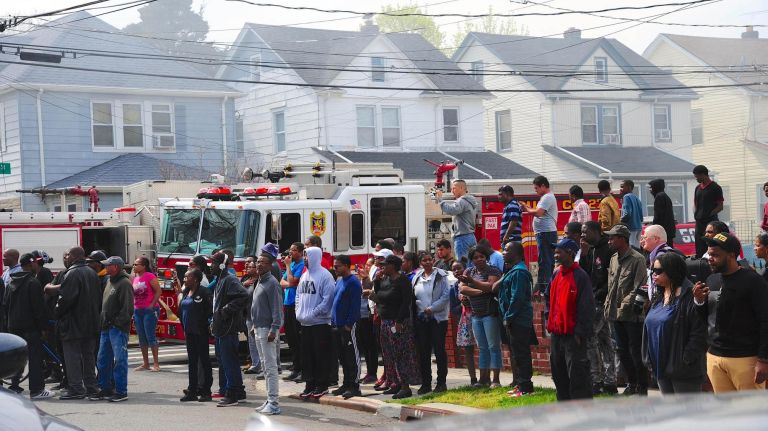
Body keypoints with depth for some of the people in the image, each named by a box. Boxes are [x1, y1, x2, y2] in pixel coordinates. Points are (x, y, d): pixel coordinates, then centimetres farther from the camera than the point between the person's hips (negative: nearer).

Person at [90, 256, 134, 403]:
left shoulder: (124, 283, -12)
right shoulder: (109, 281, 17)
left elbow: (127, 308, -18)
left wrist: (117, 322, -19)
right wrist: (103, 322, 14)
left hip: (118, 329, -10)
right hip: (107, 327, 10)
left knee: (119, 360, -7)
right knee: (103, 360, 13)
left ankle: (121, 391, -4)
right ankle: (105, 389, 21)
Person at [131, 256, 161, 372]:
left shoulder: (150, 276, -9)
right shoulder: (134, 278, 13)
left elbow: (158, 291, -12)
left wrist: (152, 305, -17)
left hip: (149, 310, -8)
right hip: (137, 310, 8)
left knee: (150, 336, -9)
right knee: (141, 338, 8)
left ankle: (156, 363, -5)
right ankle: (145, 363, 14)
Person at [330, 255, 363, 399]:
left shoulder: (353, 282, -13)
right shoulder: (339, 281, 15)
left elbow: (355, 306, -17)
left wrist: (348, 324, -19)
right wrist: (333, 320, 14)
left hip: (348, 326, -9)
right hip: (338, 325, 9)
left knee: (352, 356, -5)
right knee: (342, 357, 13)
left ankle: (354, 386, -3)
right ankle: (346, 384, 21)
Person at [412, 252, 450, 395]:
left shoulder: (441, 276, -3)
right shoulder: (416, 277, 11)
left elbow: (446, 296, -10)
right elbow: (413, 297, 14)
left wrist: (432, 308, -15)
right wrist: (419, 309, 0)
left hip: (438, 318, -4)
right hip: (421, 319, 4)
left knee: (439, 350, -1)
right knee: (423, 352, 6)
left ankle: (441, 382, 5)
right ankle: (425, 383, 11)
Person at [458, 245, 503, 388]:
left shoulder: (493, 271, -5)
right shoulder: (469, 271, 11)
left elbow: (490, 286, -21)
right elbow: (462, 289, -2)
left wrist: (471, 281, -25)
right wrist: (480, 291, -14)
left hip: (490, 313, -6)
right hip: (476, 314, 6)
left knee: (493, 346, -5)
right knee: (483, 348, 10)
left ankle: (495, 380, -5)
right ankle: (484, 379, 13)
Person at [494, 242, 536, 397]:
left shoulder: (519, 272, -17)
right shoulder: (514, 270, 17)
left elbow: (517, 298, -22)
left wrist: (508, 317, -18)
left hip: (518, 320, -10)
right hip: (514, 320, 10)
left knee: (521, 354, -6)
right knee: (518, 354, 15)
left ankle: (525, 387, -4)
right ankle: (518, 384, 22)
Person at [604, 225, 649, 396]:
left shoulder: (637, 259, -11)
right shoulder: (614, 259, 14)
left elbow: (641, 287, -16)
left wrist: (628, 304, -18)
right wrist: (608, 306, 10)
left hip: (632, 315, -8)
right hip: (616, 314, 8)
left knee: (636, 351, -3)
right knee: (623, 351, 14)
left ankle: (642, 388, 6)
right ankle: (632, 383, 25)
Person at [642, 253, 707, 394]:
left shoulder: (688, 296, -15)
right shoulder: (659, 298, 14)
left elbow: (699, 332, -19)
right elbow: (650, 328, 20)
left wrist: (686, 360, -19)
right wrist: (649, 359, 12)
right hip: (661, 366, 9)